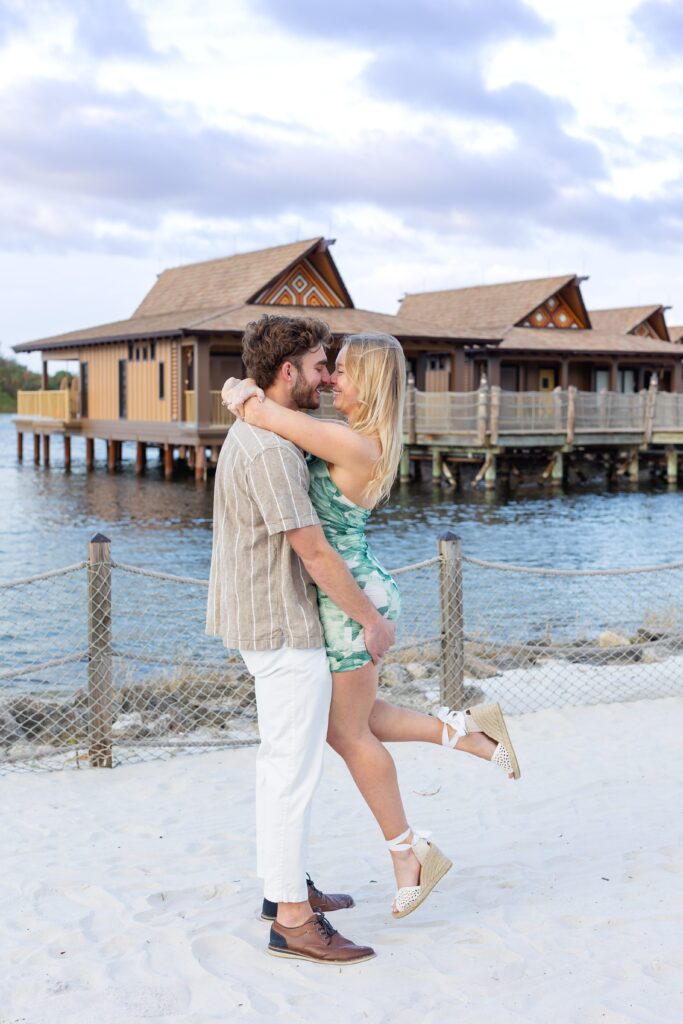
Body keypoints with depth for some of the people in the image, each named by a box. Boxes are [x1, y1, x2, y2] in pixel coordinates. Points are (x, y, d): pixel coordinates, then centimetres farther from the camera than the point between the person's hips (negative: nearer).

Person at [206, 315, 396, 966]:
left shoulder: (251, 433, 12)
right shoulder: (270, 450, -22)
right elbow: (313, 553, -22)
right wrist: (372, 619, -13)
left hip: (267, 623, 11)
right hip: (287, 629, -11)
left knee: (281, 760, 18)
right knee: (293, 768, -4)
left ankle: (284, 886, 30)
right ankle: (292, 919, 4)